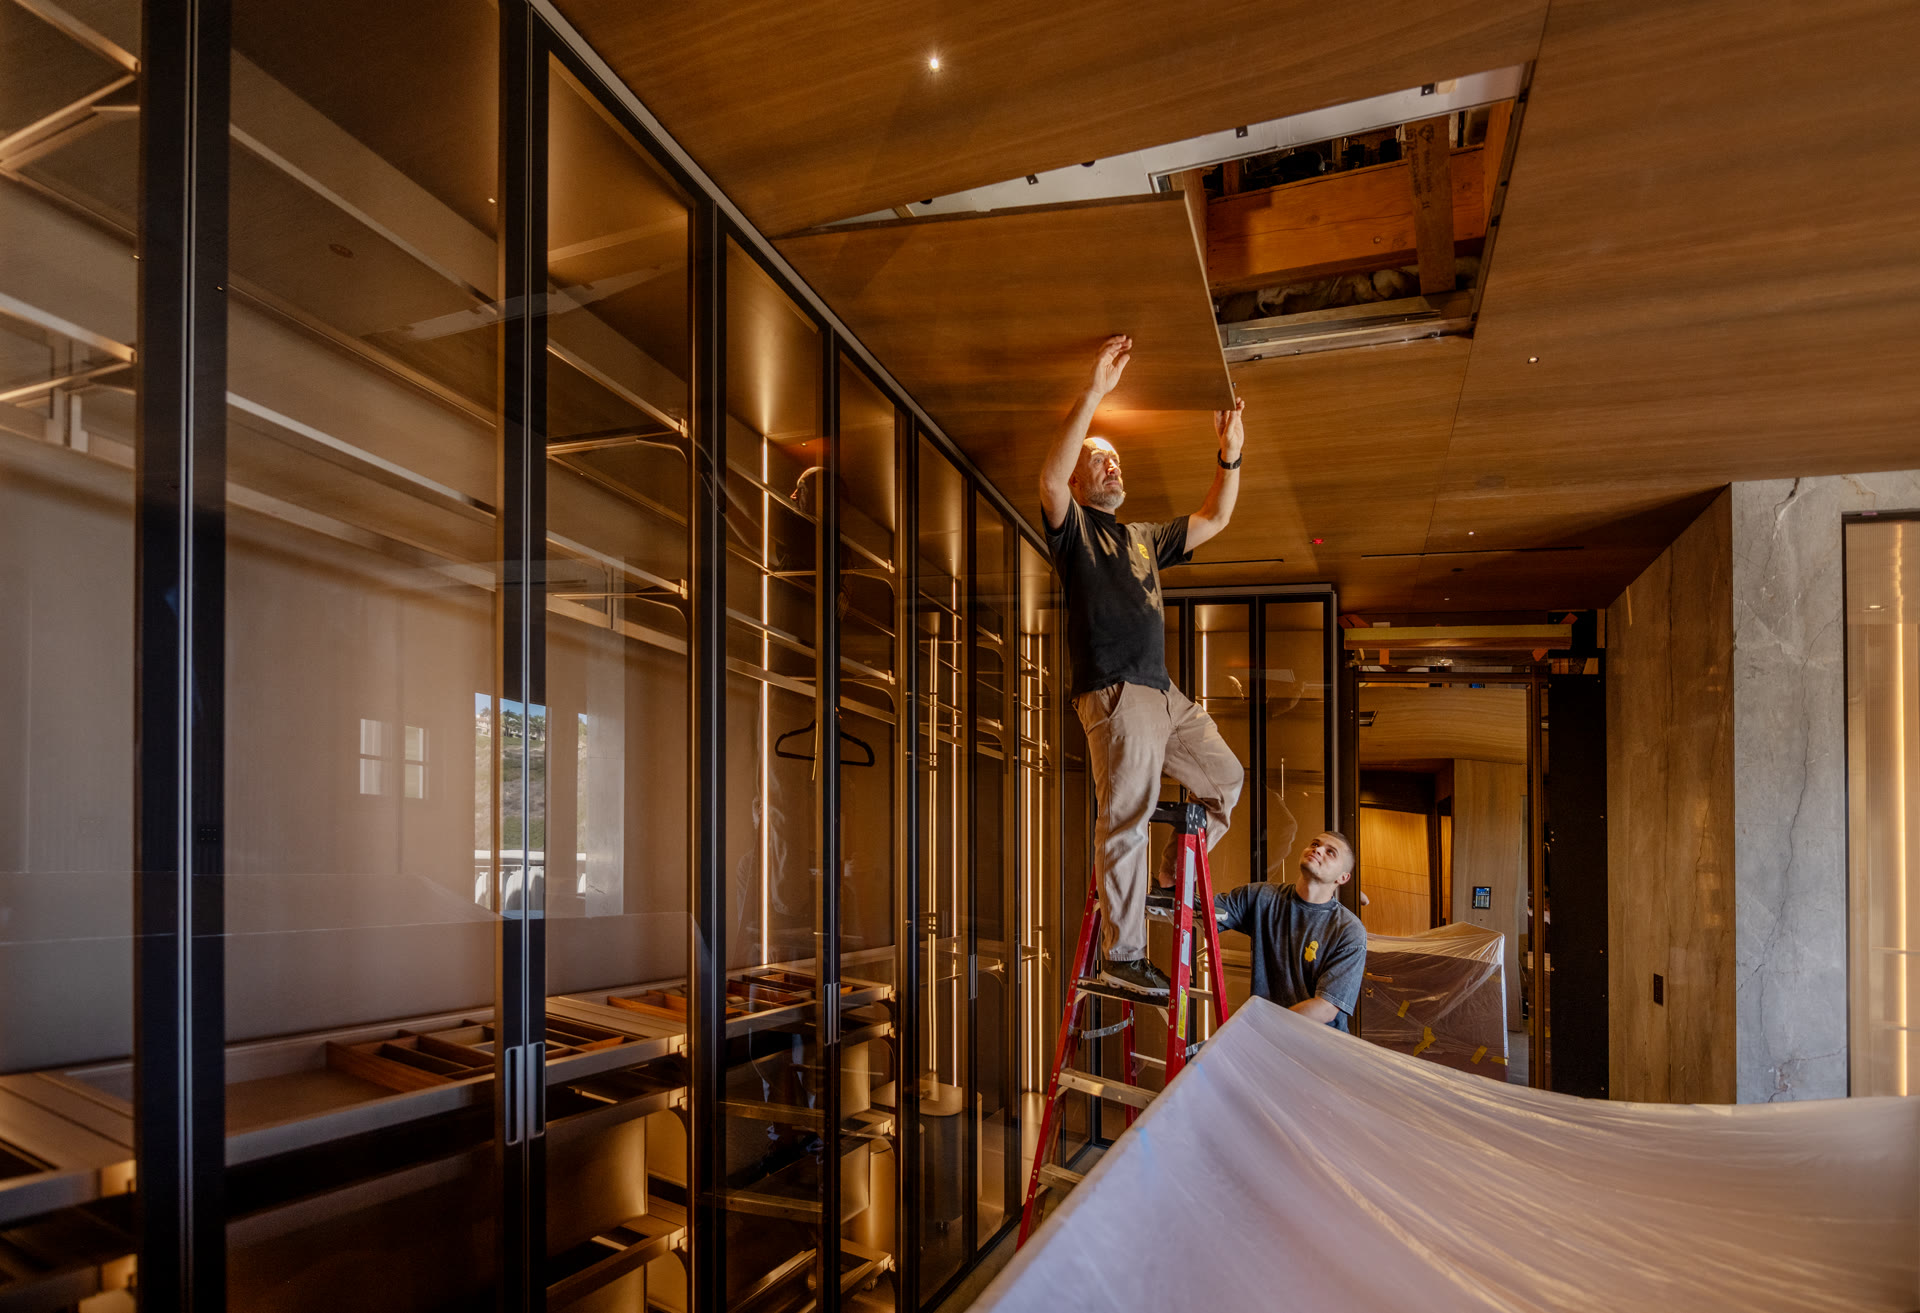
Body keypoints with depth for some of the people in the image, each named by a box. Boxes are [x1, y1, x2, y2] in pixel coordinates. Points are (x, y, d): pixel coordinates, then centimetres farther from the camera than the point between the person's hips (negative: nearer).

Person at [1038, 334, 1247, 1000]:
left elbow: (1214, 518, 26)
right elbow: (1050, 478, -17)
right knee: (1125, 820, -10)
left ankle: (1177, 883, 28)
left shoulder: (1145, 537, 26)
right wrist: (1095, 392, -20)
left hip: (1165, 694, 8)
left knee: (1226, 779, 15)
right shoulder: (1072, 526, 4)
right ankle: (1122, 956, -5)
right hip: (1114, 693, -8)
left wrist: (1230, 452, 13)